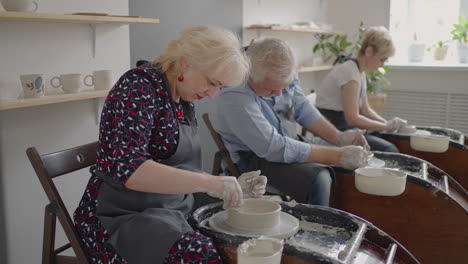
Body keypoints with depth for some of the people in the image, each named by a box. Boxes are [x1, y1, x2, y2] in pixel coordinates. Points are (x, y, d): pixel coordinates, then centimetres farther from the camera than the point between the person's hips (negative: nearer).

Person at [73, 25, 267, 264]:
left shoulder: (184, 101, 9)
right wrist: (207, 182, -30)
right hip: (124, 218, -8)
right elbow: (126, 169, -29)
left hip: (173, 211, 8)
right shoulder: (140, 86, -15)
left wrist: (229, 187, 1)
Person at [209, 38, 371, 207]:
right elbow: (275, 149, -30)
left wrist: (338, 137, -9)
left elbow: (302, 109, 5)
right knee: (319, 181, -31)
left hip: (290, 146, 8)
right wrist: (337, 156, -28)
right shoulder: (233, 98, -29)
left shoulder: (282, 72, -7)